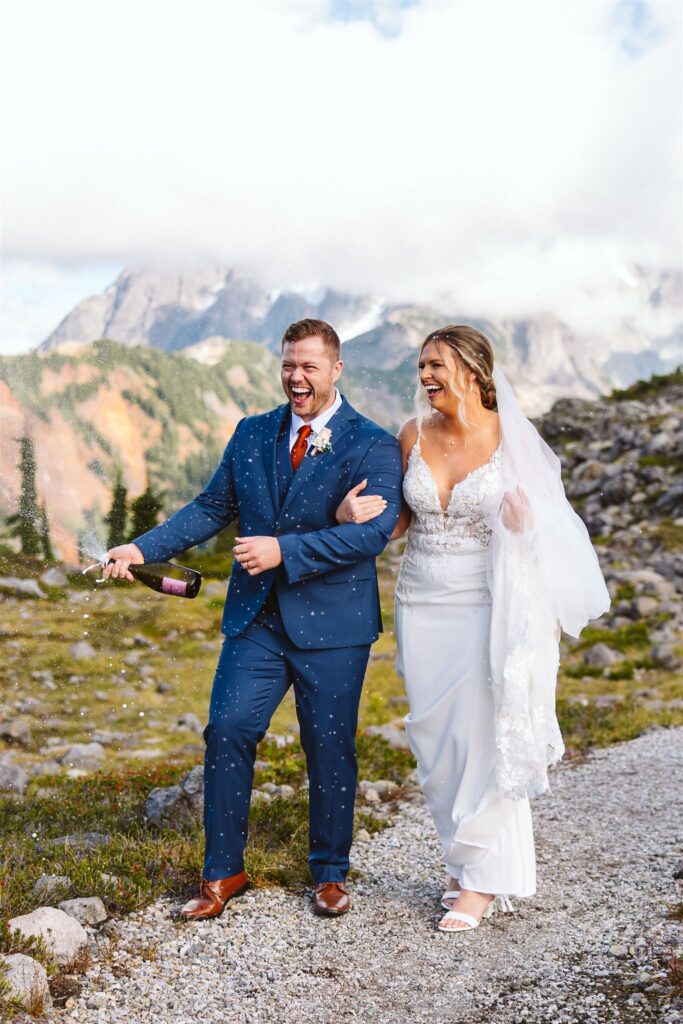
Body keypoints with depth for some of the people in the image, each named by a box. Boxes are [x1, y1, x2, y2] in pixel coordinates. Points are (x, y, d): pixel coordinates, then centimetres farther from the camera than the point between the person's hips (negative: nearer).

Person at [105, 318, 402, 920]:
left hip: (332, 623, -3)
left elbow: (375, 530, -18)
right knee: (227, 730, -2)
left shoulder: (373, 446, -6)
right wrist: (143, 549, 0)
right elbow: (212, 508, 12)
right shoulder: (252, 434, 9)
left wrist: (284, 549, -25)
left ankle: (330, 874, 28)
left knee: (330, 748, 7)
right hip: (257, 618, 4)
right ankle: (224, 872, 16)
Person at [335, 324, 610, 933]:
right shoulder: (414, 436, 2)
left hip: (487, 608, -4)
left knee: (484, 740, -1)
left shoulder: (510, 439, -8)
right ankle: (466, 864, 28)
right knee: (436, 742, 10)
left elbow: (548, 515, 1)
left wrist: (526, 521, -22)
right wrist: (353, 514, -8)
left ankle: (484, 881, 15)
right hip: (423, 607, 4)